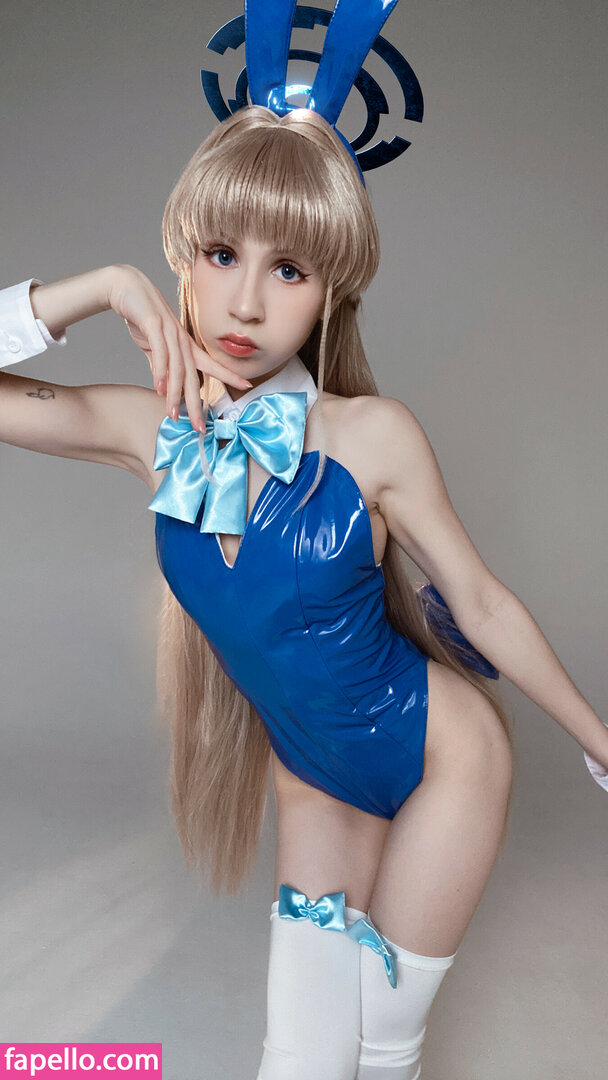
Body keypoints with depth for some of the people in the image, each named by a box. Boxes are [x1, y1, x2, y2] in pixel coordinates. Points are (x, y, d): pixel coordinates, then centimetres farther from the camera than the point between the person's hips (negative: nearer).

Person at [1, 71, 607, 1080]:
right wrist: (100, 287, -20)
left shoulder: (371, 436, -22)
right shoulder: (153, 431, -12)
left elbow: (482, 600, -11)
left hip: (444, 754, -2)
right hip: (314, 777, 3)